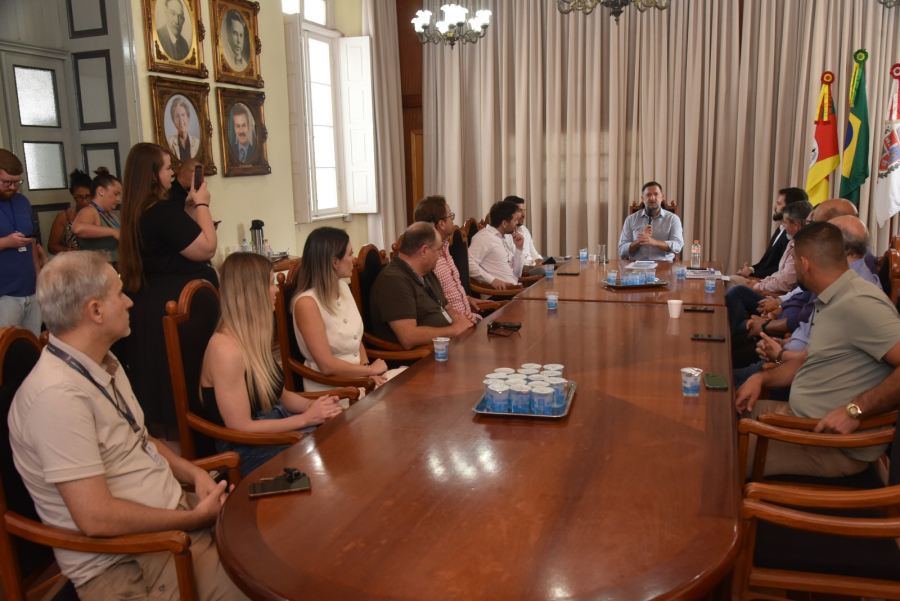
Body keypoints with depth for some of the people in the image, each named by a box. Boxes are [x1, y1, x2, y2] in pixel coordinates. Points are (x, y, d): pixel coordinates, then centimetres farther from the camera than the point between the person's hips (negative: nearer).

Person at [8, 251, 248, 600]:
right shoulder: (58, 395, -23)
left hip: (176, 510, 9)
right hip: (125, 559, -9)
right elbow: (97, 518, -26)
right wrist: (195, 519, -16)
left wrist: (193, 473, 2)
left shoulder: (103, 365, 9)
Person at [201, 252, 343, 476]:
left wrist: (313, 406, -4)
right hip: (248, 451, -8)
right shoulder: (226, 350, -22)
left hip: (277, 427, 8)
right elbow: (241, 427, -20)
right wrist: (305, 418, -15)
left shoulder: (252, 337, 6)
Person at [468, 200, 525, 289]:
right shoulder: (485, 236, -6)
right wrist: (492, 280, -26)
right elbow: (469, 263, -20)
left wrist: (519, 248, 12)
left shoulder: (501, 239, 21)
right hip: (500, 292, -9)